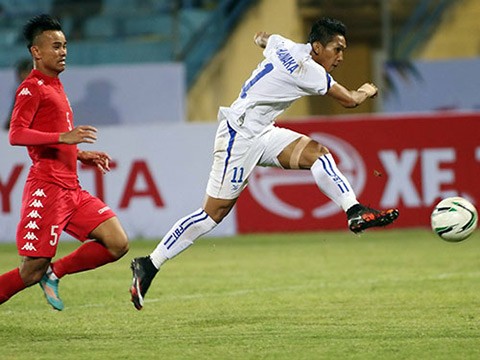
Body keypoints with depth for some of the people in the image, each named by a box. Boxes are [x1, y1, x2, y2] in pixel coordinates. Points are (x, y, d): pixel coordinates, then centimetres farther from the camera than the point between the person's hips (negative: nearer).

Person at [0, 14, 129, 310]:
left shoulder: (55, 87, 23)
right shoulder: (32, 88, -5)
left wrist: (83, 156, 18)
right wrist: (63, 137, -28)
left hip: (72, 190, 8)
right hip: (47, 188, -8)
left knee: (118, 244, -4)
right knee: (32, 272, -10)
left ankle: (54, 273, 9)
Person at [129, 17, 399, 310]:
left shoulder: (285, 46, 6)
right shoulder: (308, 70, -18)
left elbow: (263, 39, 31)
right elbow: (350, 101, -8)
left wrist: (262, 38, 54)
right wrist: (366, 91, 14)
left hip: (262, 133, 10)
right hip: (240, 135, -10)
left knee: (315, 152, -8)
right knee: (215, 212, -7)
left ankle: (356, 214, -15)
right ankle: (149, 266, -1)